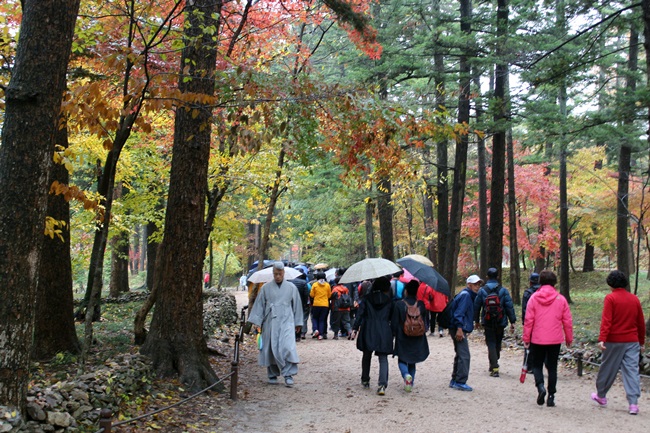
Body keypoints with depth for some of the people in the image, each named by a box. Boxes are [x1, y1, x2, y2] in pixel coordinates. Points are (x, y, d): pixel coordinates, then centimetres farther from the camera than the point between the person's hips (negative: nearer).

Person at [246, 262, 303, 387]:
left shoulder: (291, 288, 7)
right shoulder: (266, 288, 6)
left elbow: (297, 305, 12)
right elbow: (259, 305, 7)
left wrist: (298, 323, 11)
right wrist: (257, 322, 2)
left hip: (286, 322, -1)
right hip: (270, 322, 1)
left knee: (287, 347, -15)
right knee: (271, 348, 3)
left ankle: (288, 375, -13)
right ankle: (272, 375, 16)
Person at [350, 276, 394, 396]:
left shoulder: (367, 297, 1)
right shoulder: (389, 299, 1)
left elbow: (360, 313, -3)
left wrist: (355, 328, -1)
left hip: (368, 331, 1)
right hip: (384, 331, -1)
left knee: (366, 355, 19)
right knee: (383, 358, -1)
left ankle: (365, 380, 28)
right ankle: (382, 384, -16)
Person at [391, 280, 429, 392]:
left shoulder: (399, 304, -11)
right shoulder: (421, 304, -3)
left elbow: (394, 322, -7)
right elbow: (424, 320, 7)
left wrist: (394, 334, 3)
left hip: (402, 338, -3)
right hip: (417, 339, 3)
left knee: (402, 360, 8)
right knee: (412, 362, 17)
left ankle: (406, 375, -20)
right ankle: (410, 383, 16)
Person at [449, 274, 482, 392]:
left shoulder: (469, 295, 20)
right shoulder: (465, 295, -12)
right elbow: (459, 313, -21)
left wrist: (467, 329, 19)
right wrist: (459, 328, -27)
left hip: (460, 329, 11)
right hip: (459, 329, -11)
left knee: (460, 355, 17)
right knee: (464, 356, -12)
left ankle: (455, 380, 24)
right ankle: (460, 382, -11)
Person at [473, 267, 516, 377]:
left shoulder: (482, 291, -2)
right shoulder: (503, 290, -3)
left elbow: (476, 306, 3)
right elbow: (509, 307, -6)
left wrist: (477, 320, 16)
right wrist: (512, 322, -2)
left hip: (488, 323, -1)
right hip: (500, 323, 1)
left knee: (491, 344, 1)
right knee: (498, 343, 18)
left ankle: (494, 368, -10)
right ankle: (494, 364, 28)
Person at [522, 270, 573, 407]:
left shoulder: (534, 298, -5)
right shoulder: (561, 299, -3)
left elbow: (528, 320, -5)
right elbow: (567, 321, 1)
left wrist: (526, 339, 2)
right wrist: (569, 338, 13)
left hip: (537, 339, -1)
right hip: (555, 340, 1)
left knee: (537, 365, 13)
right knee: (552, 367, 10)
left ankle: (540, 386, -12)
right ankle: (551, 396, 9)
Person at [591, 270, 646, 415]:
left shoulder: (611, 298, -8)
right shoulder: (634, 299, 7)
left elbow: (606, 321, -17)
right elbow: (641, 323, 12)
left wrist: (602, 339, -21)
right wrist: (641, 341, 21)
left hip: (615, 341, -4)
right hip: (632, 341, 4)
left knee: (608, 369, 12)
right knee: (632, 370, 1)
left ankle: (601, 396, 28)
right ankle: (633, 403, -6)